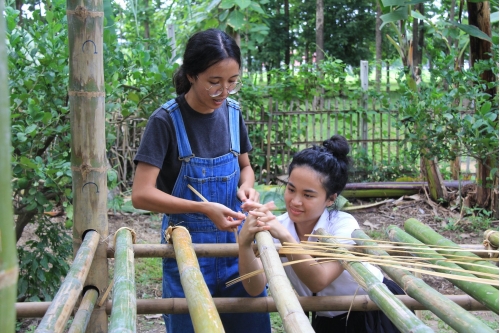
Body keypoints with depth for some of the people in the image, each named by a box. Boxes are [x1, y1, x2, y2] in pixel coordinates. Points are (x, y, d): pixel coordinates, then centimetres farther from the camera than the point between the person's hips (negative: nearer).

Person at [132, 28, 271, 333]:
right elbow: (142, 194, -18)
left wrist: (246, 186, -8)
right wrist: (204, 208, -27)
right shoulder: (166, 120, -15)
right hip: (188, 246, -4)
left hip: (237, 240, 5)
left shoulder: (233, 113, 0)